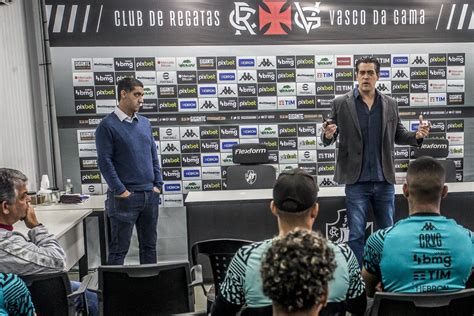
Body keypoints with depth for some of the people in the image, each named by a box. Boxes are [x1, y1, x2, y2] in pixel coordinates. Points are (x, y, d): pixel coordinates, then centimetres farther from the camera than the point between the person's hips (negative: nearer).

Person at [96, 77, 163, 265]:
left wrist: (158, 185, 6)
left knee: (149, 245, 15)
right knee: (119, 249, 2)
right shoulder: (108, 125, -6)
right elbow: (105, 161, -11)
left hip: (150, 194, 6)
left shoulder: (145, 123, 12)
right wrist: (120, 191, -14)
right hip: (126, 197, -6)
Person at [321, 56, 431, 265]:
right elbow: (328, 140, -1)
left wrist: (417, 135, -9)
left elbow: (398, 135, 11)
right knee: (356, 234, 5)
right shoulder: (340, 103, -2)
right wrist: (328, 134, -24)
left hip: (384, 180, 3)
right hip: (356, 181, -3)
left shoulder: (390, 104, 6)